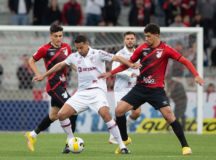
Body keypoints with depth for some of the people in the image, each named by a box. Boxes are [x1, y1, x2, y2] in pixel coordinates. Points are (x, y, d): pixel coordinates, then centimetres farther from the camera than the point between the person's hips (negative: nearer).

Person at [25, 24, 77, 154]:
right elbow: (32, 61, 3)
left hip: (62, 84, 7)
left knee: (54, 115, 15)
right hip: (54, 85, -7)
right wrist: (39, 75, -8)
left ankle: (33, 135, 30)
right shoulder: (45, 49, -9)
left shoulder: (66, 47, 5)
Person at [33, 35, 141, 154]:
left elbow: (116, 58, -15)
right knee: (61, 114, -6)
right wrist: (44, 76, 28)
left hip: (97, 90, -5)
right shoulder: (74, 57, 8)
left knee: (105, 114, -30)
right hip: (82, 92, 5)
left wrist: (130, 64, -32)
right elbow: (60, 65, 22)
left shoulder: (98, 54, -6)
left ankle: (121, 145, -24)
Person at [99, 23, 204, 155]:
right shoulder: (142, 48, 2)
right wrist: (110, 73, 10)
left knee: (169, 115, -19)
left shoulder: (165, 49, -8)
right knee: (119, 110, -5)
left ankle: (185, 146, -8)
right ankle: (124, 139, 18)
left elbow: (185, 61, -8)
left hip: (156, 89, -4)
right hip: (140, 87, 4)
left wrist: (196, 75, -22)